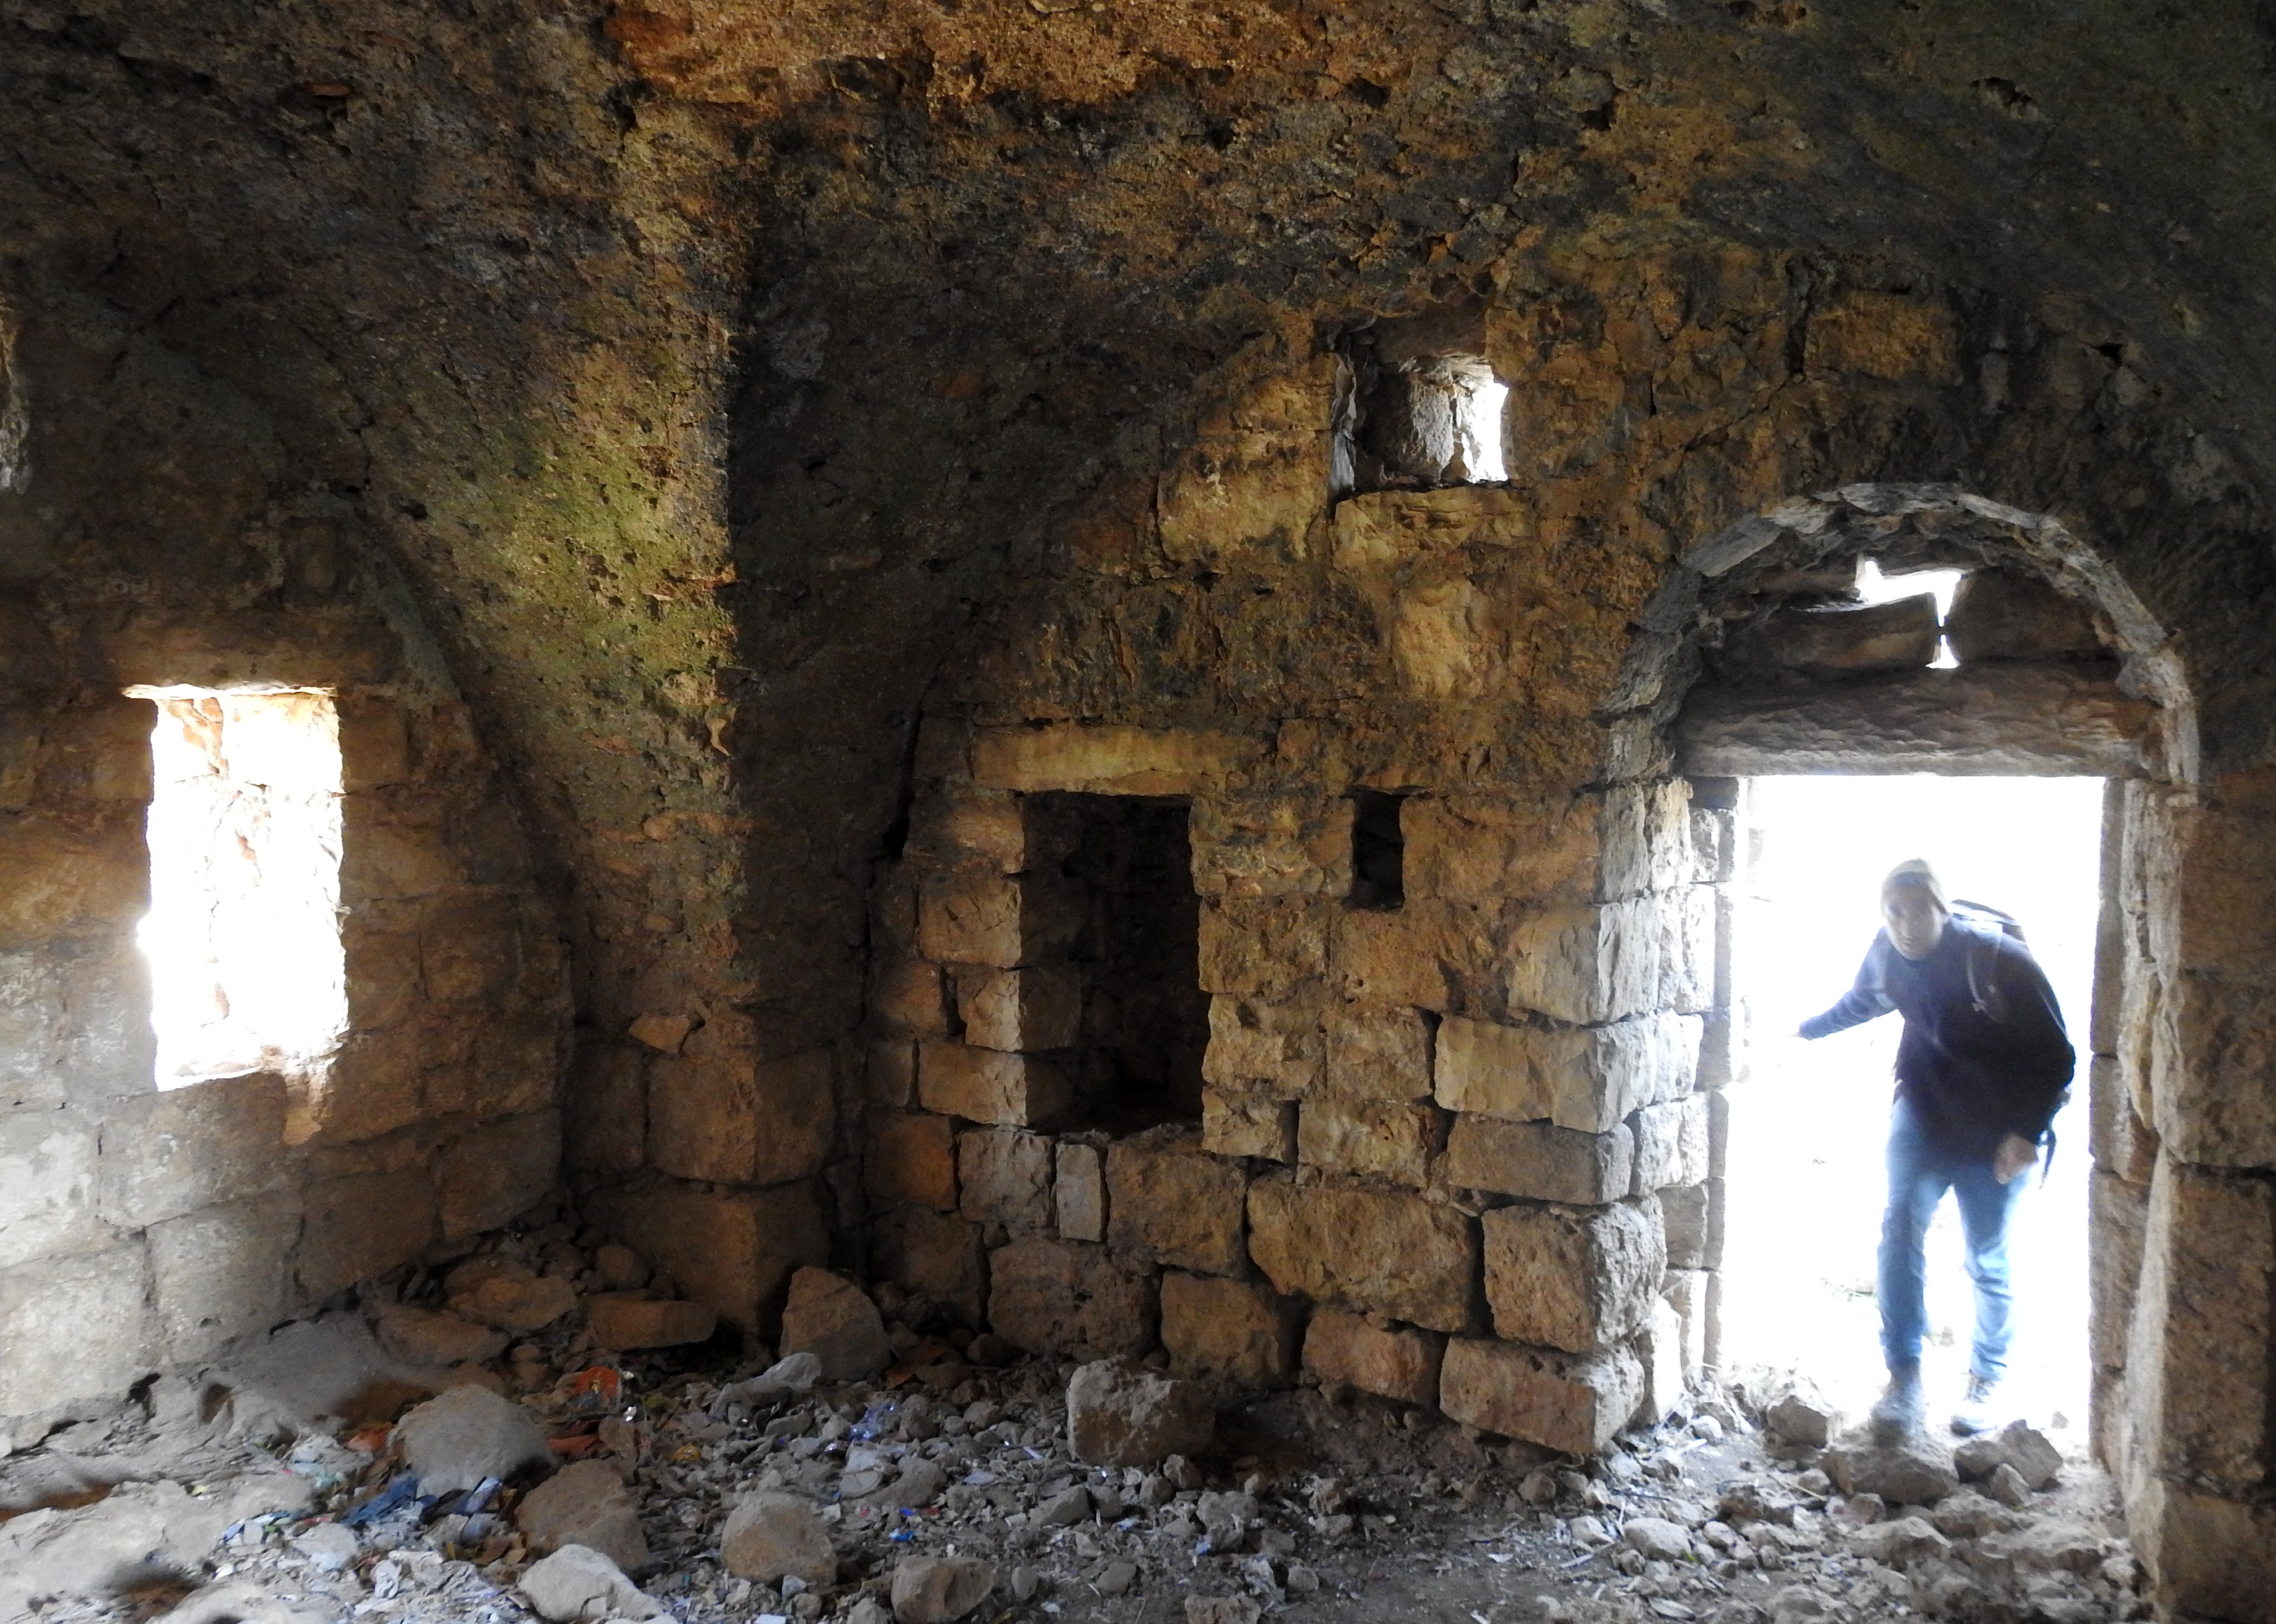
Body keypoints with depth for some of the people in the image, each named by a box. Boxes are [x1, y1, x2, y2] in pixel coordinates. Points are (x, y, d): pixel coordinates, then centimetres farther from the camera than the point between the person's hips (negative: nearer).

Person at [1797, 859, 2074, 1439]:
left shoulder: (2001, 961, -24)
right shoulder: (1886, 955, -9)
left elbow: (2054, 1055, -15)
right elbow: (1859, 1003, 16)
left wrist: (2028, 1132, -21)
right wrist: (1803, 1030, 28)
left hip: (1997, 1129, -3)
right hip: (1923, 1111, 3)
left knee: (1987, 1258, 6)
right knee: (1901, 1224, -14)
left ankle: (1987, 1382, 26)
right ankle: (1904, 1380, -10)